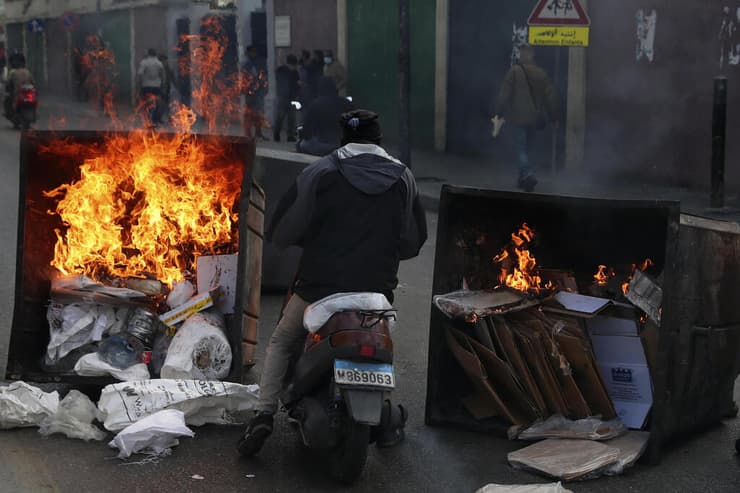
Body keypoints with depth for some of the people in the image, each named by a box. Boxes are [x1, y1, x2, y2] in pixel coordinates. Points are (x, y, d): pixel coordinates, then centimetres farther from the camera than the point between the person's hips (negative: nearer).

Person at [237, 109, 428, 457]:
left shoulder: (320, 173, -3)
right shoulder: (402, 178, 5)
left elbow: (281, 231, -3)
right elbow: (414, 241, 13)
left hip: (319, 285, -2)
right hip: (377, 291, 2)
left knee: (280, 344, 21)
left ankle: (263, 414, 4)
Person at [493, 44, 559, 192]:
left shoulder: (514, 71, -8)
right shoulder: (542, 74, 5)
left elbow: (504, 94, -9)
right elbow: (550, 97, 8)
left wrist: (499, 113, -2)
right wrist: (554, 117, 16)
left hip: (519, 117, -4)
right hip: (535, 117, 4)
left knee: (521, 148, -4)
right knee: (526, 148, 16)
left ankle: (528, 174, -25)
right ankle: (523, 179, 22)